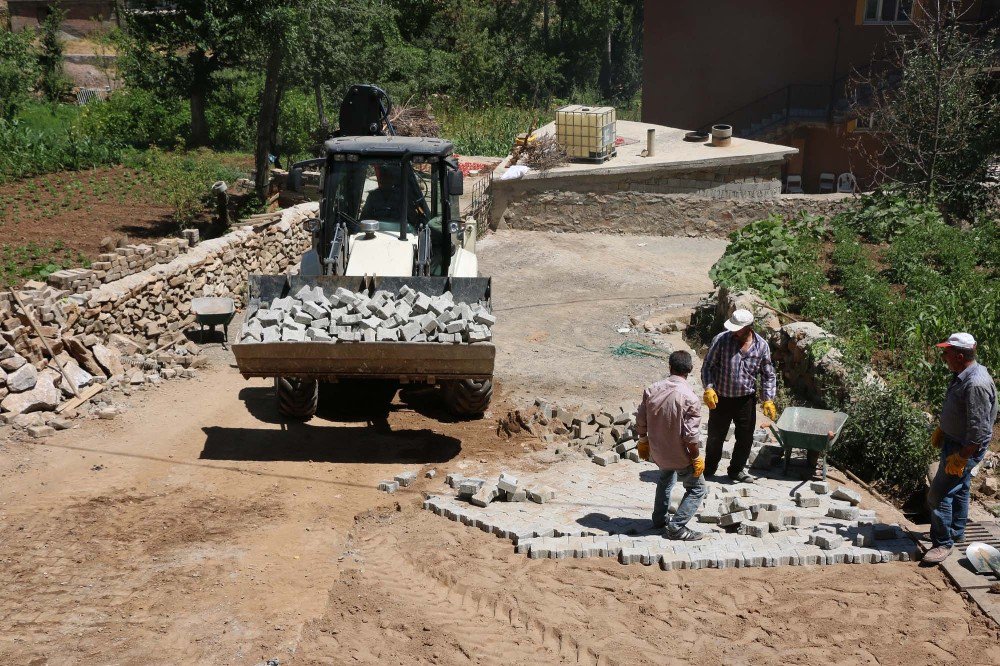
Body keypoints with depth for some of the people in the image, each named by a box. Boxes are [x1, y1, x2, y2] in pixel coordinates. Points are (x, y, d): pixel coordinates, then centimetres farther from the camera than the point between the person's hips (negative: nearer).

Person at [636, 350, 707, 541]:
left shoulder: (651, 390, -8)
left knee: (665, 479, 33)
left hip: (658, 452, 6)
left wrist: (643, 443, 16)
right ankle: (677, 527, 7)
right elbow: (690, 435, -23)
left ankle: (659, 519, 40)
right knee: (697, 489, 13)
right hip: (680, 455, -6)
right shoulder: (689, 398, -24)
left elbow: (641, 422, 0)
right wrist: (697, 458, -9)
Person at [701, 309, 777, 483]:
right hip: (721, 398, -2)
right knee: (715, 436, 11)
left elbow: (768, 375, 2)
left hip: (746, 399, 2)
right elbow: (708, 366, -9)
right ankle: (709, 469, 34)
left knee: (745, 438, 12)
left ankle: (737, 470, 35)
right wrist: (709, 388, -23)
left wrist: (769, 400, -7)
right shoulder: (721, 340, -15)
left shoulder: (761, 346, -7)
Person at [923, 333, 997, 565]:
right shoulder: (961, 375, 1)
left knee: (939, 494, -7)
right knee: (958, 489, 23)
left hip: (966, 448, -10)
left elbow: (979, 430, -29)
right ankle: (956, 532, 39)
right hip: (953, 440, 10)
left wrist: (960, 458, -24)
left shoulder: (976, 385, -31)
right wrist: (940, 430, 24)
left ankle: (943, 543, 4)